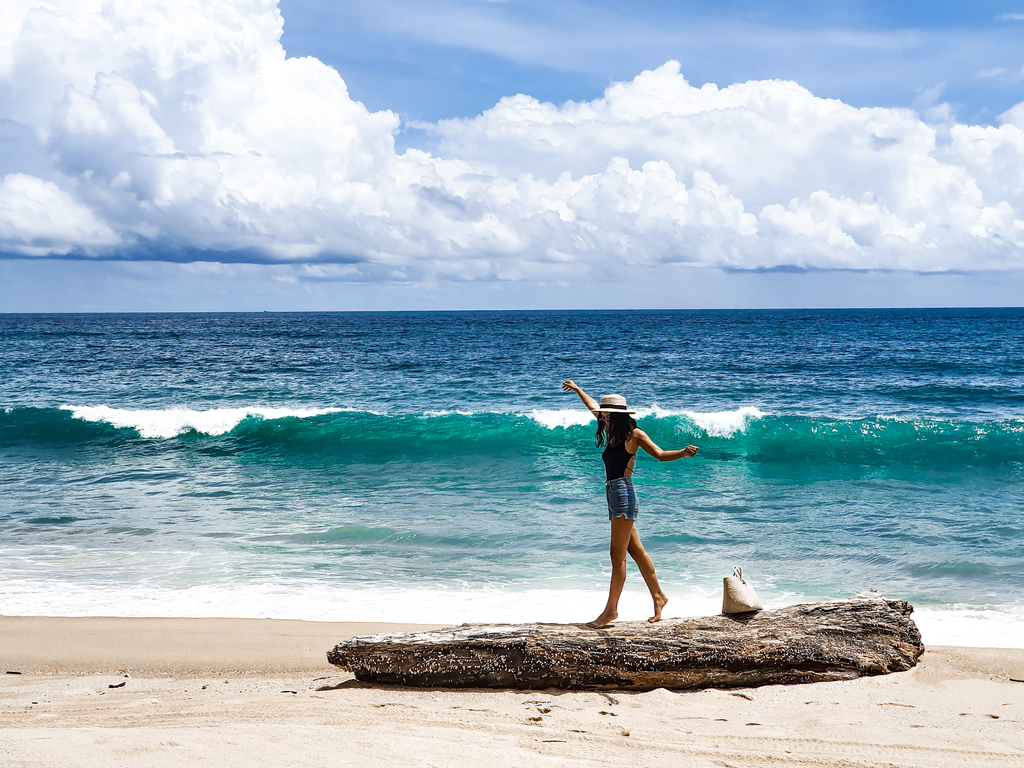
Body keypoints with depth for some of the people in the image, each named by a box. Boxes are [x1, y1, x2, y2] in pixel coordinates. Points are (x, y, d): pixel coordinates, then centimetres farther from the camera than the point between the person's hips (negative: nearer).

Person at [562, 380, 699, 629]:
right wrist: (576, 389, 42)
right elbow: (593, 407, 30)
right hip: (614, 496, 8)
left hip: (624, 494, -8)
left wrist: (684, 452, -27)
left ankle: (611, 609, -8)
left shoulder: (634, 434, -5)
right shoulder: (612, 433, 16)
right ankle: (658, 596, 18)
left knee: (618, 555, -8)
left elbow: (660, 454, -10)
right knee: (635, 551, 11)